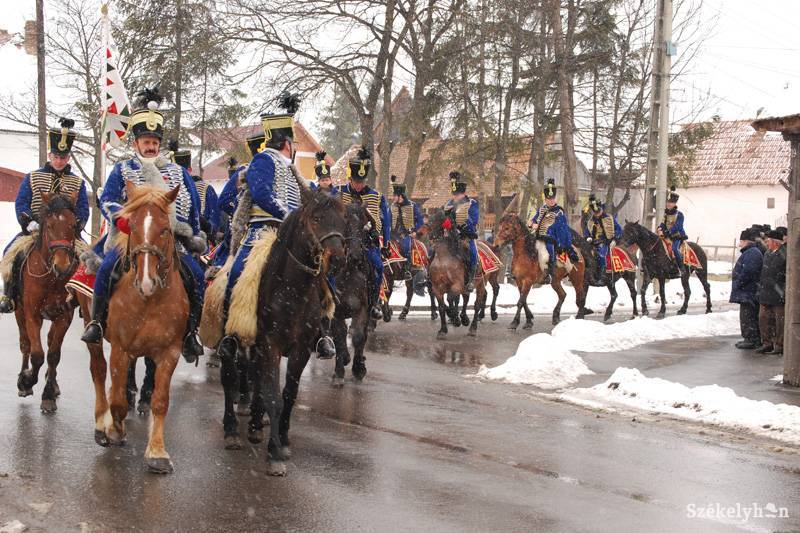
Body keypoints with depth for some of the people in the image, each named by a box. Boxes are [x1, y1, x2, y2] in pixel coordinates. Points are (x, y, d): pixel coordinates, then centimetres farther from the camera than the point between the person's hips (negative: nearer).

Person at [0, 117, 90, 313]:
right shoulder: (32, 178, 10)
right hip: (35, 229, 0)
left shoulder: (77, 183, 12)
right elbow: (21, 203, 2)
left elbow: (83, 210, 4)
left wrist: (74, 226, -15)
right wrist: (30, 222, -16)